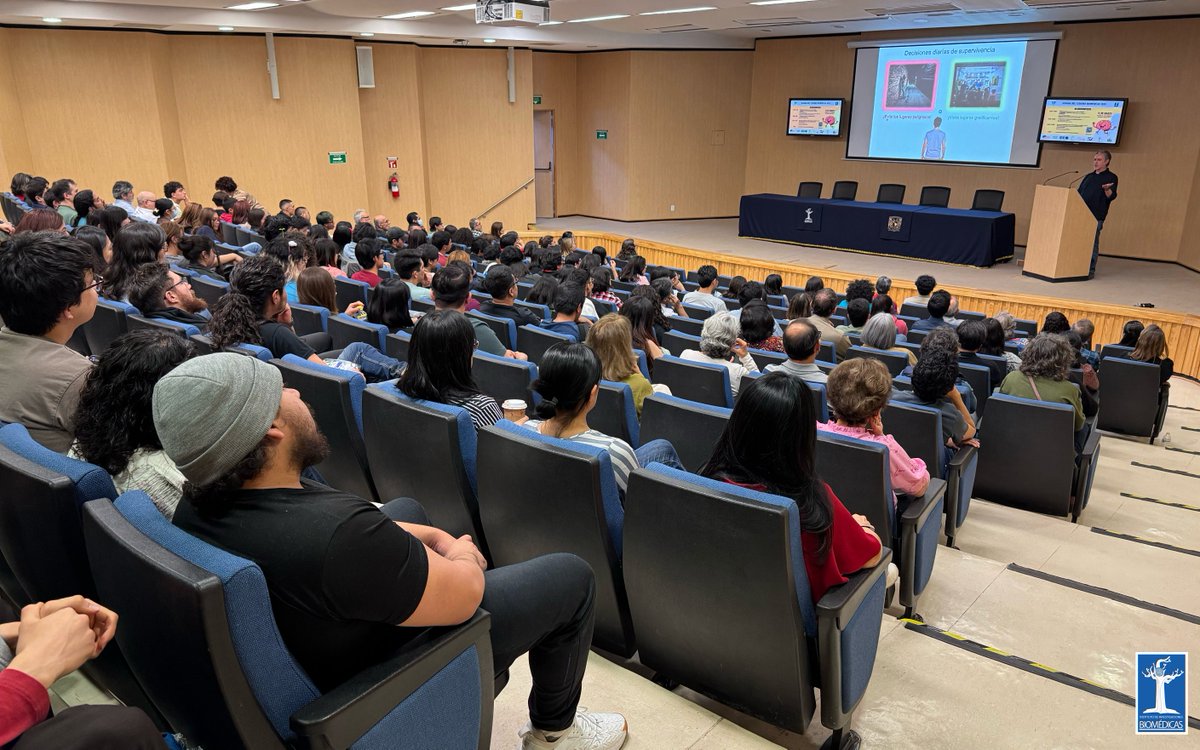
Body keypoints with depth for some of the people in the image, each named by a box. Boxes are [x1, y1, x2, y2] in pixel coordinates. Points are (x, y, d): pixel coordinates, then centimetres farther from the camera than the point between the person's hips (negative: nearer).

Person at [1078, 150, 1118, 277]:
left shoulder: (1111, 177, 2)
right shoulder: (1088, 176, 20)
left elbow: (1112, 196, -9)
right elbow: (1079, 193, 25)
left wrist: (1107, 190, -30)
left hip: (1096, 216, -5)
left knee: (1092, 243, -6)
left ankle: (1090, 270, -2)